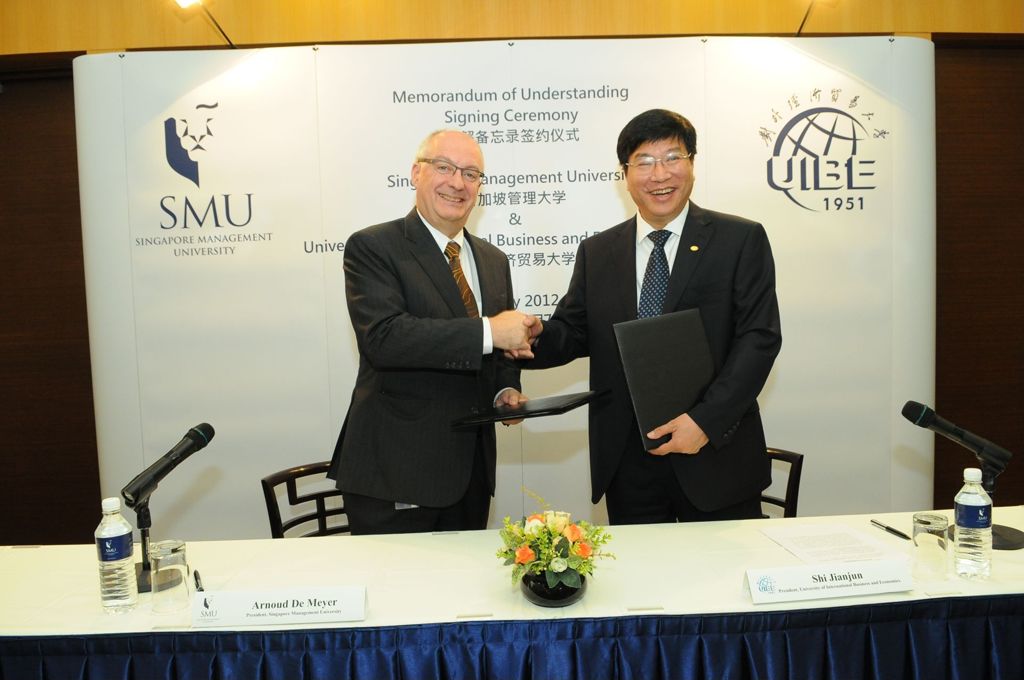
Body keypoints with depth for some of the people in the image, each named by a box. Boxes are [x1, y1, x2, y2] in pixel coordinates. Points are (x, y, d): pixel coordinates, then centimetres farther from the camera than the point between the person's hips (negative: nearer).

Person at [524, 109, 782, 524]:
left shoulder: (741, 240, 0)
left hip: (716, 458, -1)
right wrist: (535, 337, -15)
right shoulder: (596, 252, 9)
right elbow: (573, 330, 9)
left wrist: (705, 420, -16)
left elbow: (759, 337, -6)